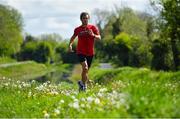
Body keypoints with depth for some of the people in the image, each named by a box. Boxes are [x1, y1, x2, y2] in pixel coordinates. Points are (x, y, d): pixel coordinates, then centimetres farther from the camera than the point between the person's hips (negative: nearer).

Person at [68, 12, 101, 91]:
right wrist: (70, 45, 7)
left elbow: (99, 38, -6)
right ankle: (84, 85, -10)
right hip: (80, 52, -2)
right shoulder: (77, 29, 4)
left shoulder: (93, 28, 1)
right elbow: (73, 37, 22)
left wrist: (93, 35, -26)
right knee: (85, 68, -23)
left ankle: (82, 82, 37)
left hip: (90, 53, 2)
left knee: (86, 70, 11)